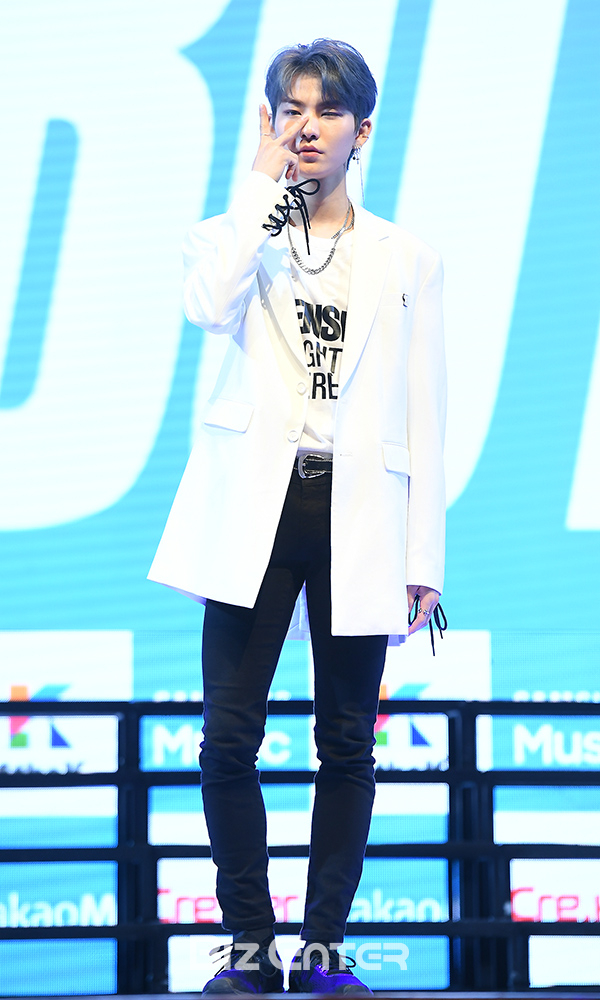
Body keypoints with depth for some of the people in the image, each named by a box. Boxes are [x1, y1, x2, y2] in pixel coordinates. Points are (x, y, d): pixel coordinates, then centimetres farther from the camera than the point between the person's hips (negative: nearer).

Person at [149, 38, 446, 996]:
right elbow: (210, 306, -16)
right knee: (229, 735, -6)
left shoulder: (407, 260, 12)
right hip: (255, 511, -1)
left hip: (359, 517, 1)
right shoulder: (235, 236, 10)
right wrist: (264, 183, -7)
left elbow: (424, 416, 9)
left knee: (347, 740, 2)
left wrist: (425, 557, 3)